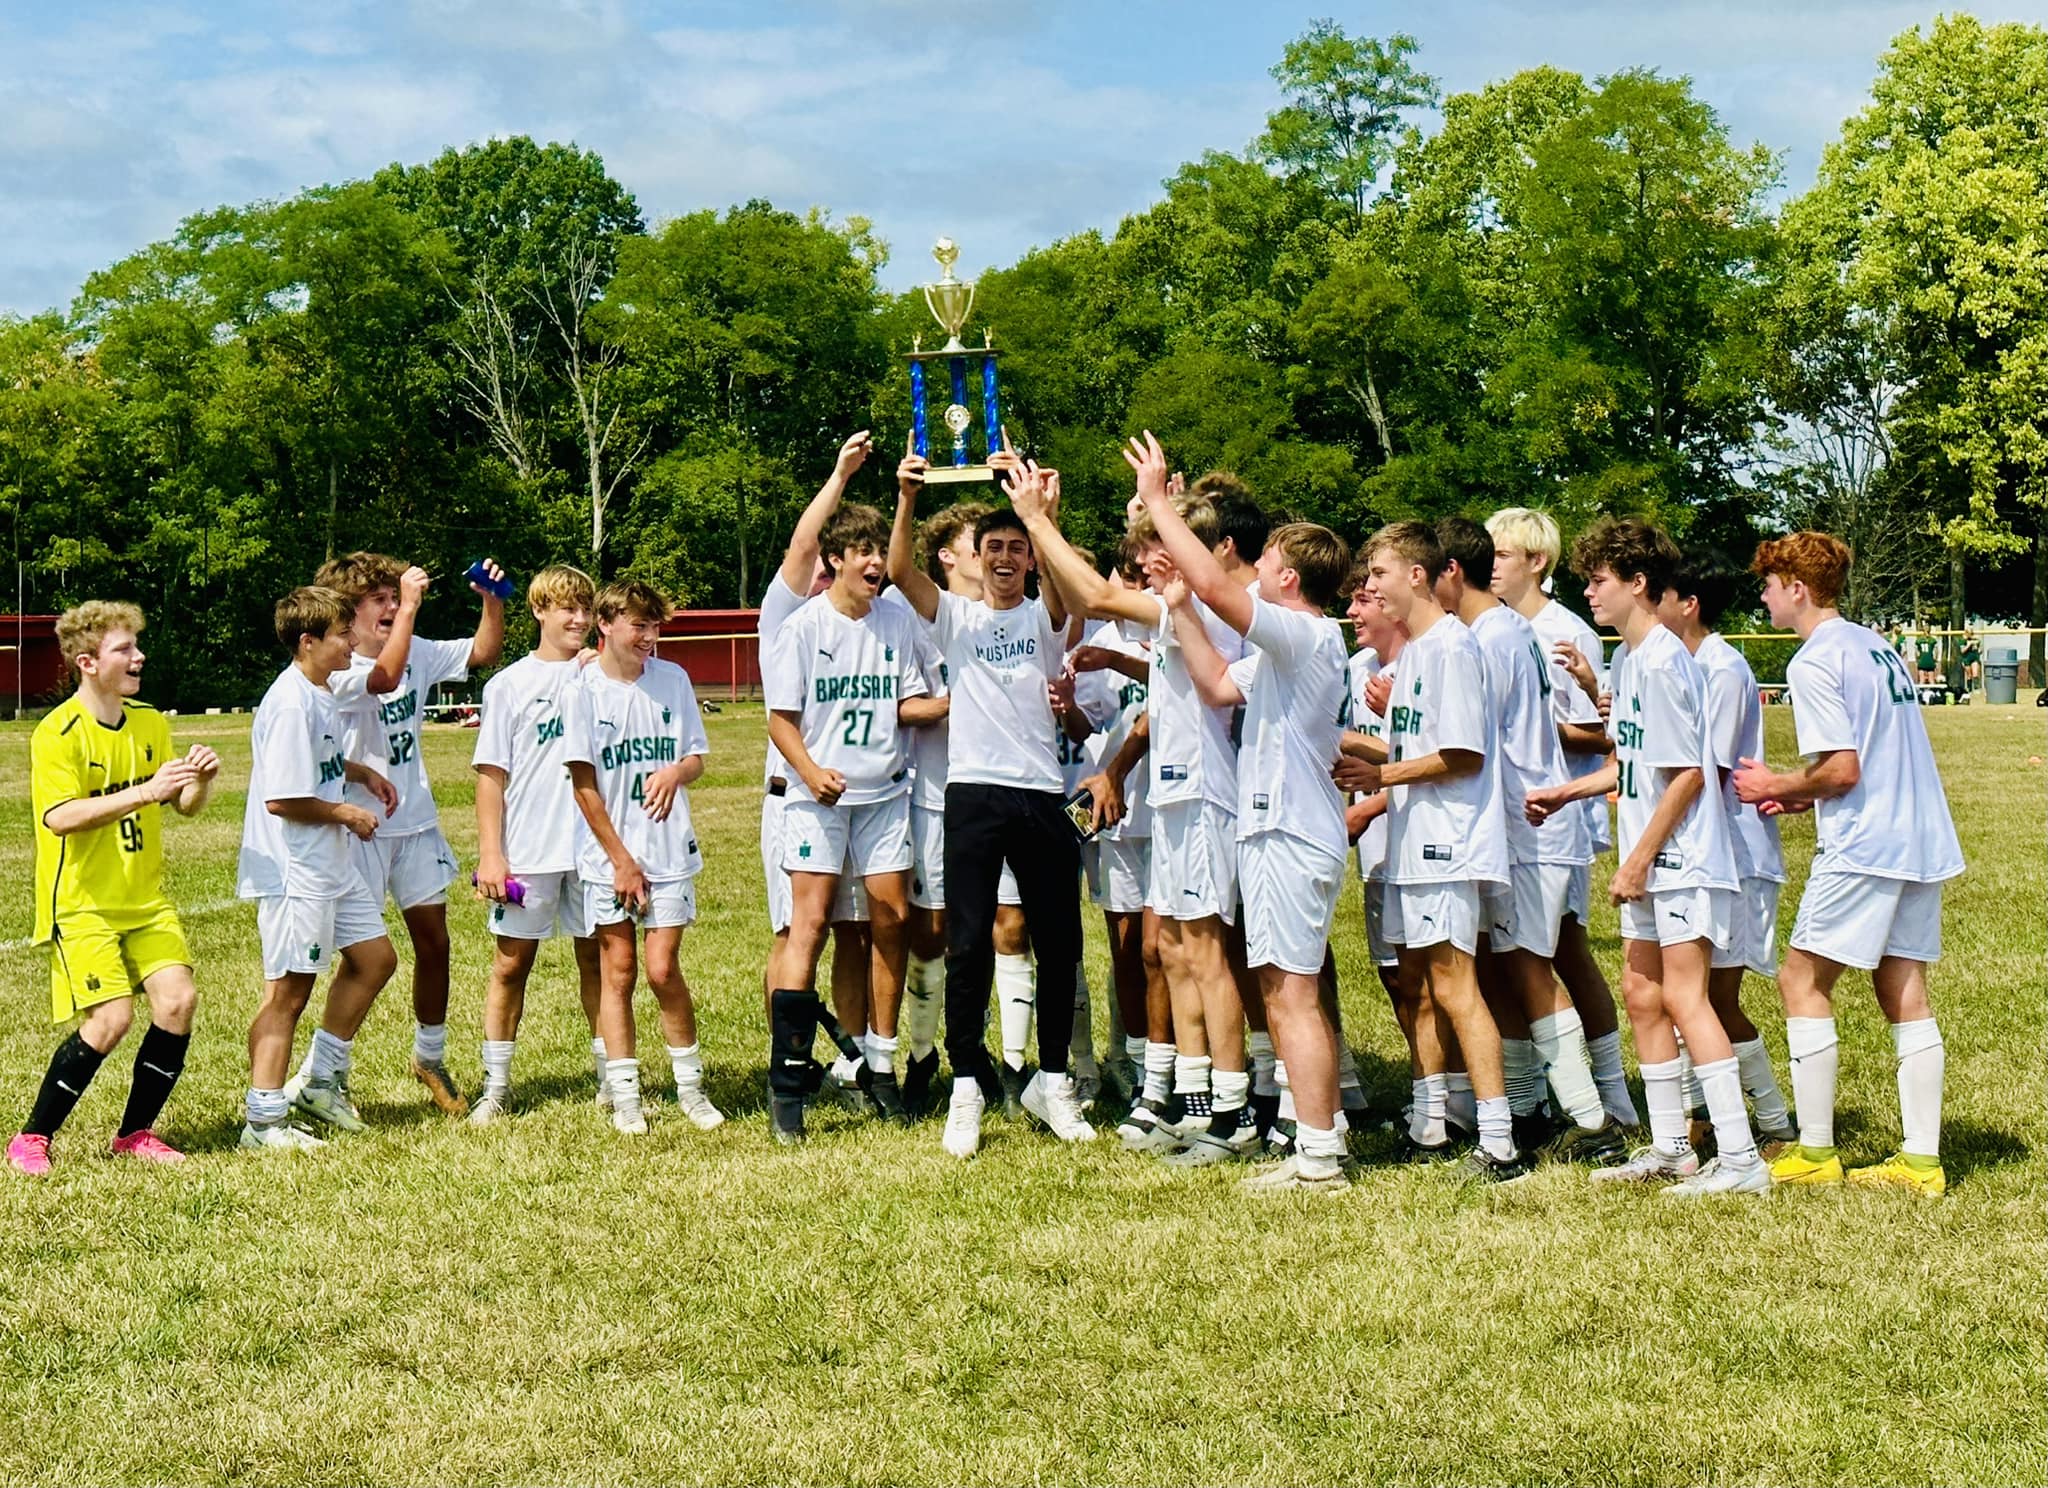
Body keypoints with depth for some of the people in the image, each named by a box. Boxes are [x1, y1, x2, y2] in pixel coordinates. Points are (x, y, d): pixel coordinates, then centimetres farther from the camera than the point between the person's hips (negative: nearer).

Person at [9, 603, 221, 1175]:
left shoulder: (150, 722, 8)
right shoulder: (57, 733, -13)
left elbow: (185, 806, 12)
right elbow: (59, 817, -27)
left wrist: (200, 780, -11)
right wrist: (143, 792, -35)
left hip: (144, 899, 6)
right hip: (81, 904, -6)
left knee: (177, 1000, -8)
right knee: (111, 1019, -16)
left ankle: (135, 1133, 9)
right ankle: (31, 1138, 1)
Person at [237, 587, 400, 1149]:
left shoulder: (320, 695, 10)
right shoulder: (290, 705, -21)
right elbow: (282, 798, -25)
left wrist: (362, 772, 13)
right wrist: (348, 814, -12)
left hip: (332, 866, 10)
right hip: (294, 873, -10)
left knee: (374, 958, 16)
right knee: (289, 991, -3)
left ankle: (321, 1081, 26)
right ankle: (263, 1121, 5)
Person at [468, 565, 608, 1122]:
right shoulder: (509, 684, 2)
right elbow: (491, 772, 1)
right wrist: (490, 853, -6)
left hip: (593, 843, 2)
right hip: (527, 848, -1)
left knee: (598, 958, 7)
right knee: (511, 963, 3)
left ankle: (611, 1075, 16)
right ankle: (496, 1085, 11)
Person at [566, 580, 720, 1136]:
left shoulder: (672, 679, 3)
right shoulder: (585, 688, -5)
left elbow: (697, 757, 9)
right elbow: (583, 782, -4)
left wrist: (676, 772, -16)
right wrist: (620, 858, -6)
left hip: (669, 850, 1)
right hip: (608, 853, -1)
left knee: (662, 969, -3)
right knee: (618, 971, 3)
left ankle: (690, 1086, 12)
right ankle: (624, 1096, 10)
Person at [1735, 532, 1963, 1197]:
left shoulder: (1814, 661, -11)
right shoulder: (1876, 646, 17)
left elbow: (1843, 769, -18)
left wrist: (1778, 786, -1)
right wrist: (1800, 798, 17)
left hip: (1863, 847, -9)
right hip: (1921, 841, 9)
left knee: (1802, 980, 0)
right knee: (1904, 993, 9)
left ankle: (1815, 1152, 0)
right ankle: (1920, 1159, 8)